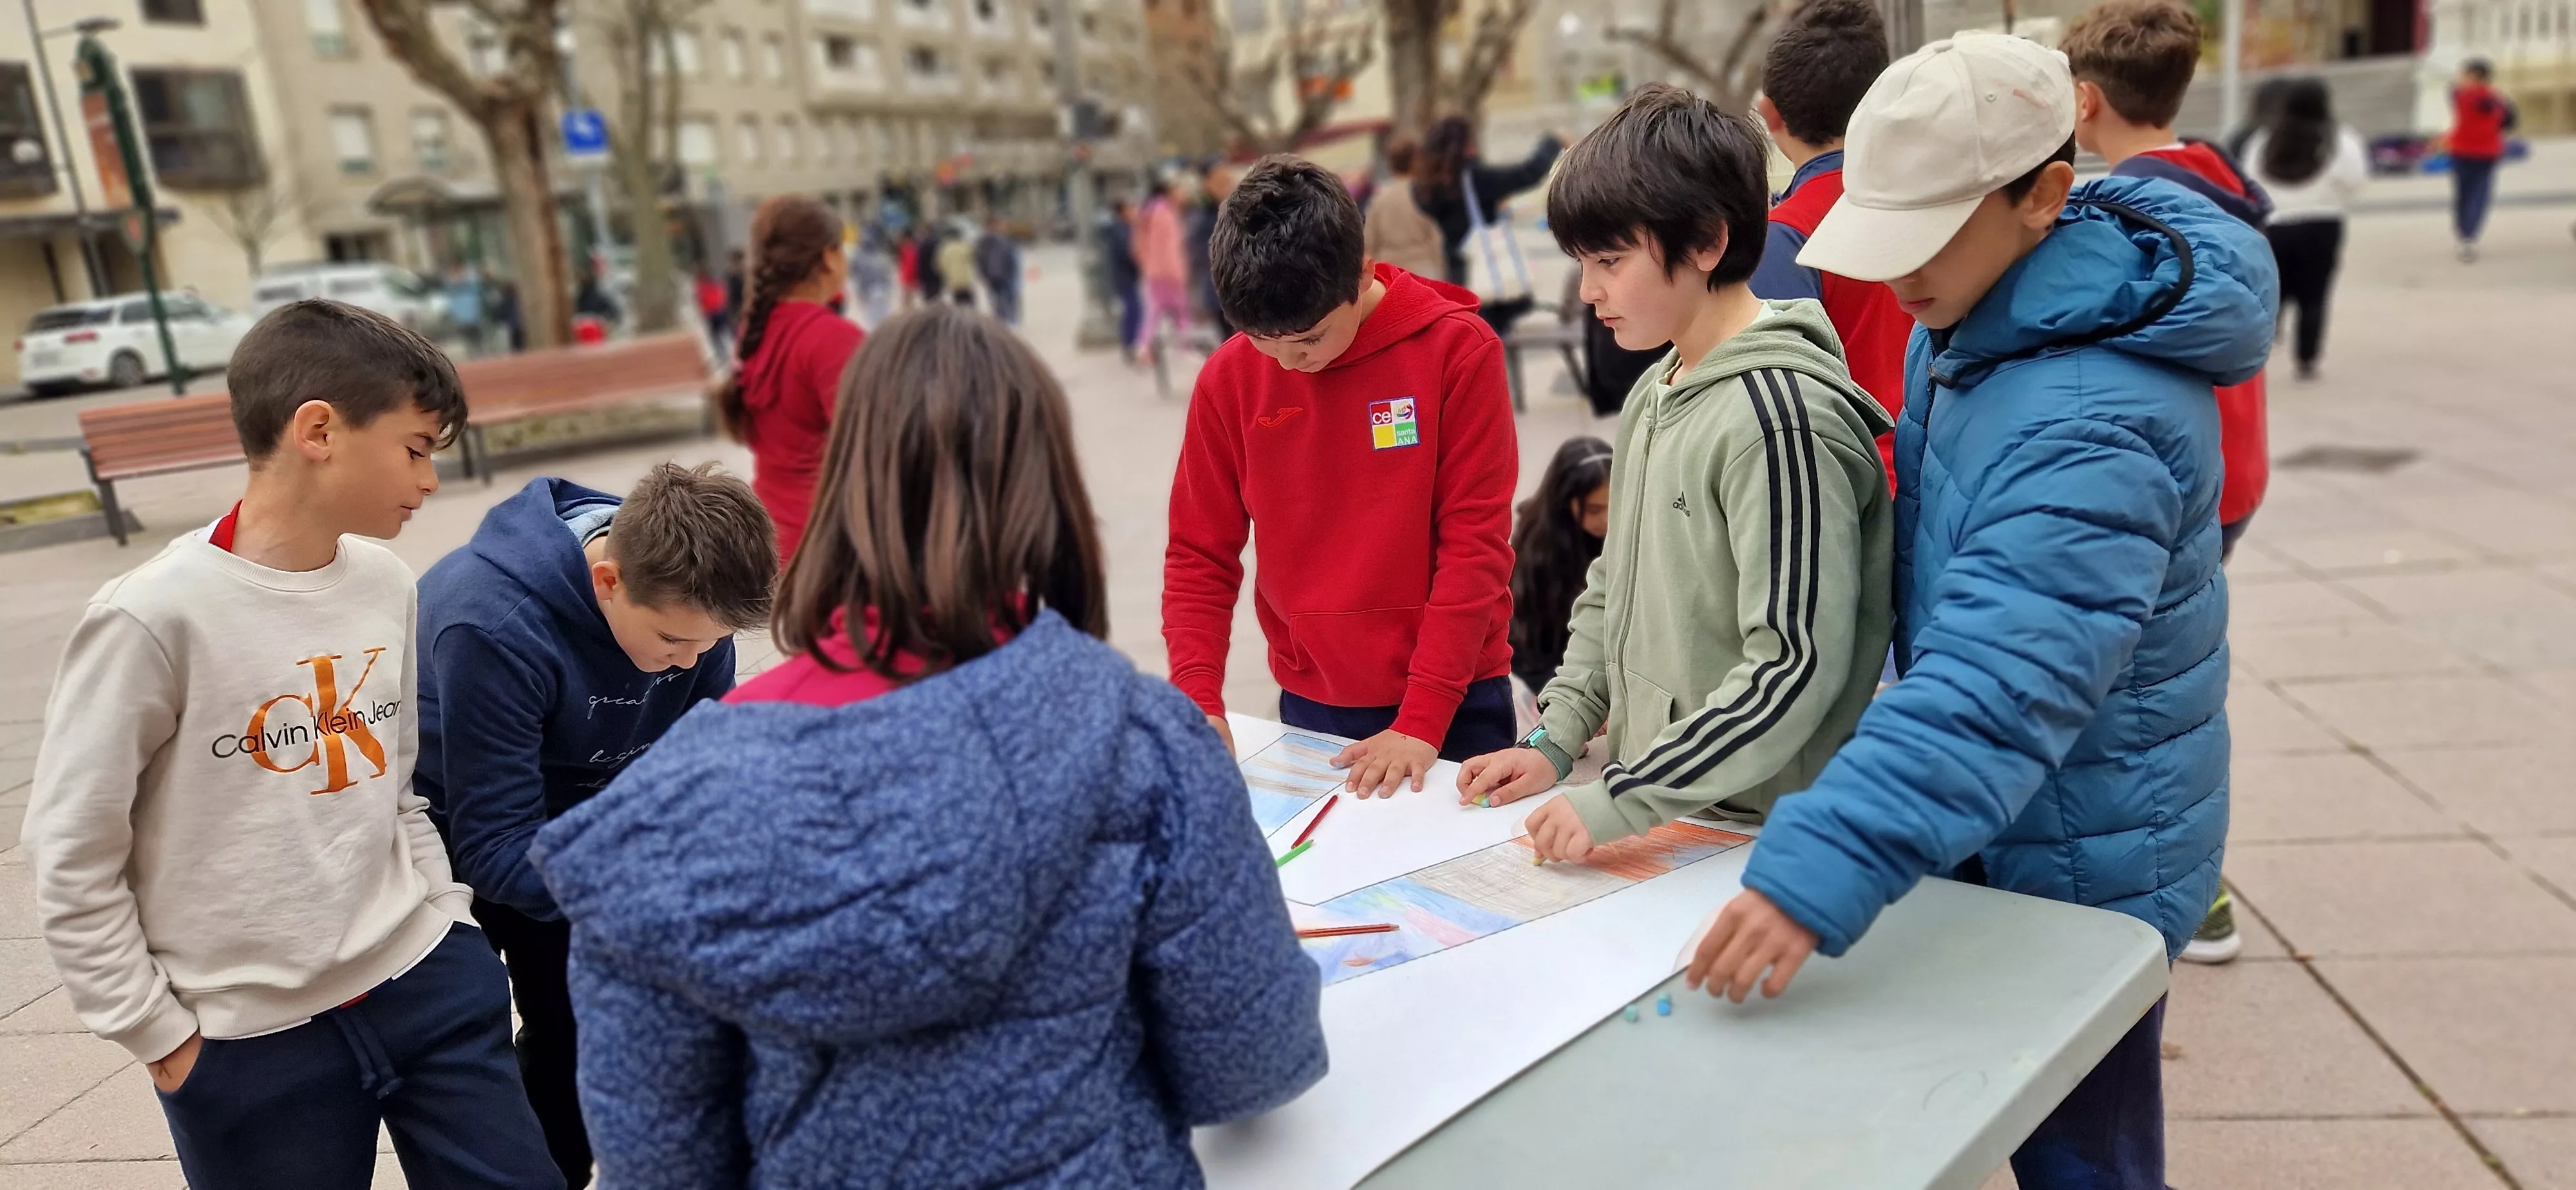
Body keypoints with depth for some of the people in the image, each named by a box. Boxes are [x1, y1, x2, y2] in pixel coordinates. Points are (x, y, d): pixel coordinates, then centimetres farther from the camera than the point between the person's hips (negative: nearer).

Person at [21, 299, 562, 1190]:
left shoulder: (388, 586, 1)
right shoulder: (157, 616, -16)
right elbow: (70, 854, -10)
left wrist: (446, 917, 5)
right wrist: (161, 1035, -5)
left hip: (423, 984, 5)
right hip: (251, 1041, -4)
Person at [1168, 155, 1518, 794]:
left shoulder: (1459, 350, -12)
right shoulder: (1229, 378, -5)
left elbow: (1475, 542, -13)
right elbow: (1200, 555, 1)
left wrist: (1421, 720, -15)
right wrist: (1198, 701, -11)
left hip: (1455, 705, -2)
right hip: (1311, 707, 2)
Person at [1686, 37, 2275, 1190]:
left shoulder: (2091, 420, -32)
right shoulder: (1970, 316, -3)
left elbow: (1998, 685, -42)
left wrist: (1816, 872, -49)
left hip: (2077, 864, -8)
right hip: (1988, 831, 9)